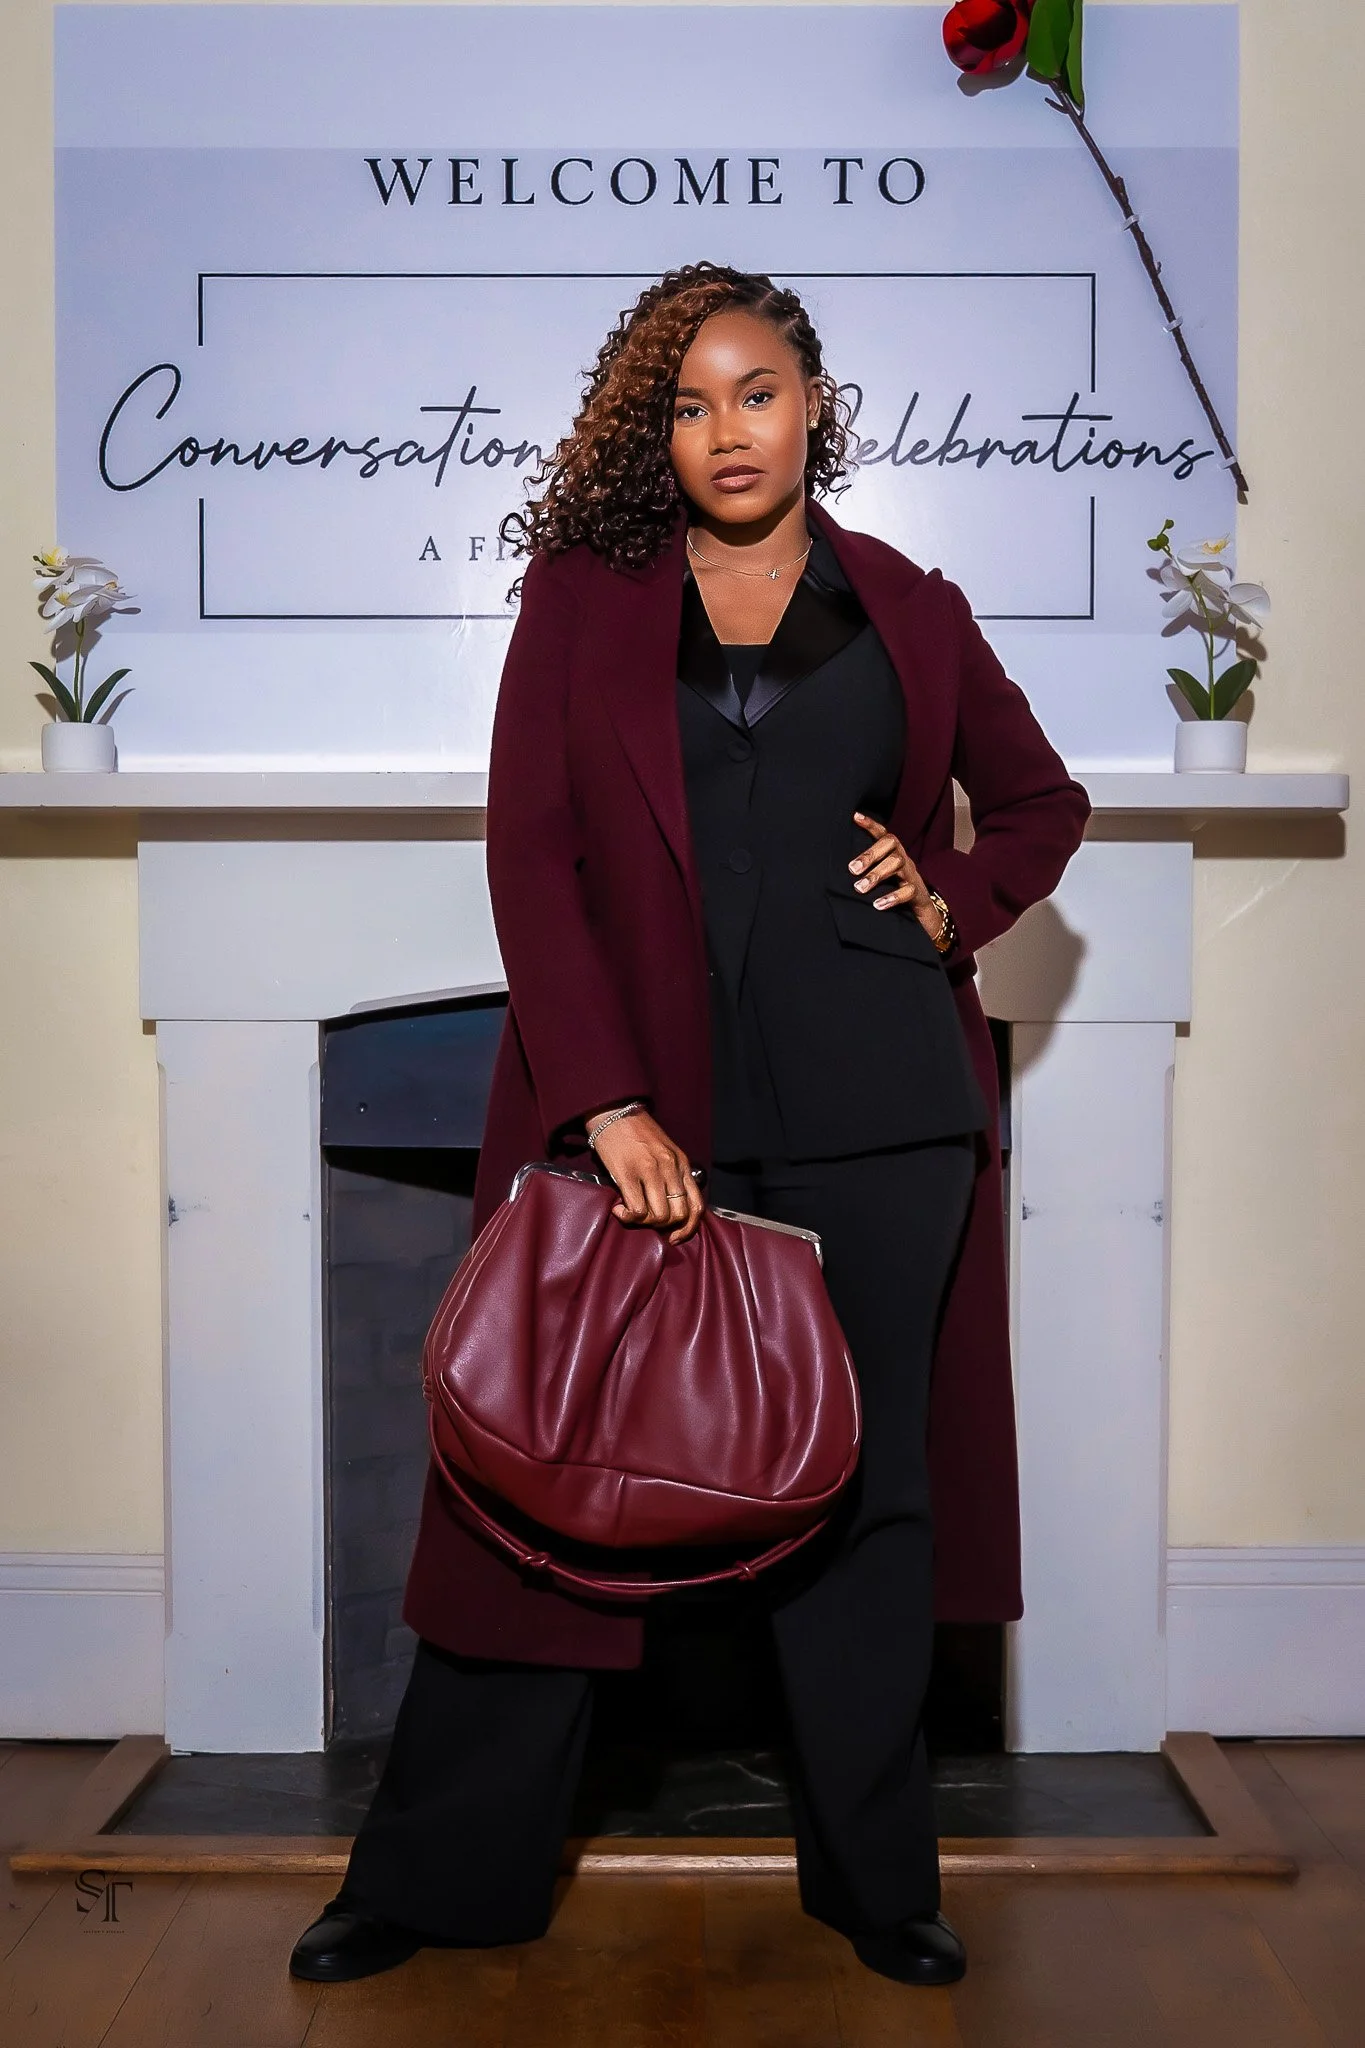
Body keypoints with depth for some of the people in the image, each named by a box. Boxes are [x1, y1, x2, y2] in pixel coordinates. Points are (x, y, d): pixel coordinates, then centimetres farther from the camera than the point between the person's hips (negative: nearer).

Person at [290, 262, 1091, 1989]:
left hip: (870, 1109, 2)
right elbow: (528, 851, -3)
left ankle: (874, 1879, 26)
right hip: (636, 1093, -1)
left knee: (861, 1487, 9)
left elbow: (1045, 801, 24)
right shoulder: (584, 594, 7)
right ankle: (439, 1877, 22)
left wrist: (953, 903, 3)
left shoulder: (908, 611, 11)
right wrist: (607, 1102, -13)